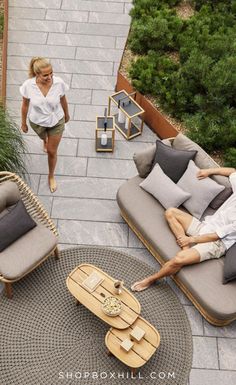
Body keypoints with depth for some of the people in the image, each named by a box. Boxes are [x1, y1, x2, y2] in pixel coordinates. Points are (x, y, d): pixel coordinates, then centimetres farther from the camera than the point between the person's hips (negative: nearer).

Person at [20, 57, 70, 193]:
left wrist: (67, 115, 9)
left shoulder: (59, 83, -28)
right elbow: (25, 105, -11)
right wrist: (23, 123, 1)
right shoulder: (28, 85, -29)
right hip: (37, 122, 1)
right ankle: (45, 139, 76)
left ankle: (51, 176, 38)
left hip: (56, 121, -1)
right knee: (44, 137, 34)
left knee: (52, 151, 10)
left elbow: (63, 100, -8)